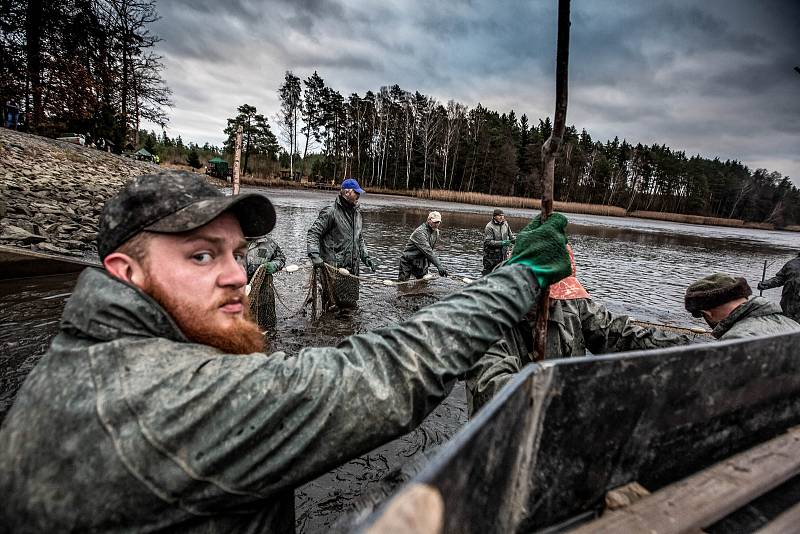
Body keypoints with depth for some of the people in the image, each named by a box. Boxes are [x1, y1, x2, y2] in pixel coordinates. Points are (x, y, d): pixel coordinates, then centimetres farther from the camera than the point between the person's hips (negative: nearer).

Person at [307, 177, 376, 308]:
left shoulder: (357, 213, 16)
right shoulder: (330, 212, -8)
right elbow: (313, 233, -10)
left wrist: (365, 257, 16)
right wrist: (314, 255, -23)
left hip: (353, 268, 7)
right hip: (334, 268, -7)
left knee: (351, 303, 8)